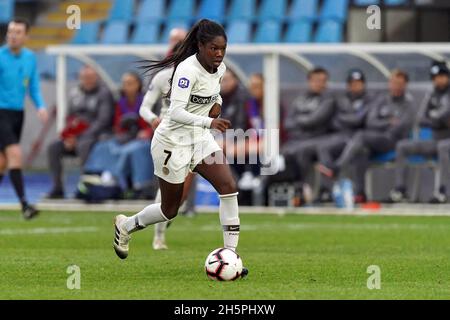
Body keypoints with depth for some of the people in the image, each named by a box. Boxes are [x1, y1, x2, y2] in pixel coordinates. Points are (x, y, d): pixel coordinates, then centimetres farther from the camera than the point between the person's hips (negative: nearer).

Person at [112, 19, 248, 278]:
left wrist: (217, 102, 1)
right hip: (173, 142, -7)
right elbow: (176, 112, -34)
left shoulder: (220, 68, -1)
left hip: (200, 139, 7)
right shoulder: (188, 70, -26)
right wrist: (209, 122, -45)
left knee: (229, 187, -14)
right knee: (170, 210, 7)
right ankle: (125, 226, 36)